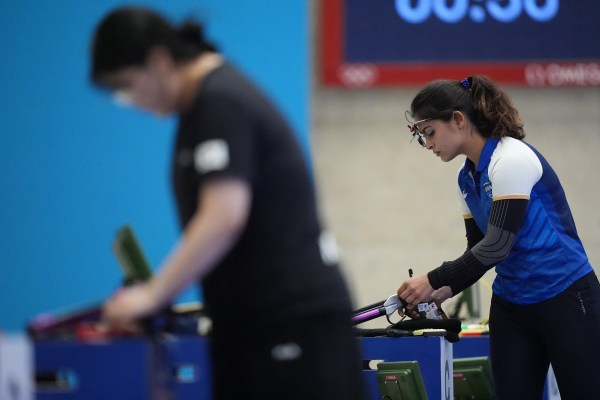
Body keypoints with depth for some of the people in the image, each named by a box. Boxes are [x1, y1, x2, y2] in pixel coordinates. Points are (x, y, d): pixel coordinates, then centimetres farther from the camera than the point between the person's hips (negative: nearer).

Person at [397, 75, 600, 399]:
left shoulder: (512, 159, -18)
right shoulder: (467, 178, 8)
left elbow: (497, 245, -24)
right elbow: (479, 251, 11)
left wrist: (434, 281, -22)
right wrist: (443, 293, -7)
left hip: (566, 298, -8)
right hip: (511, 307, 8)